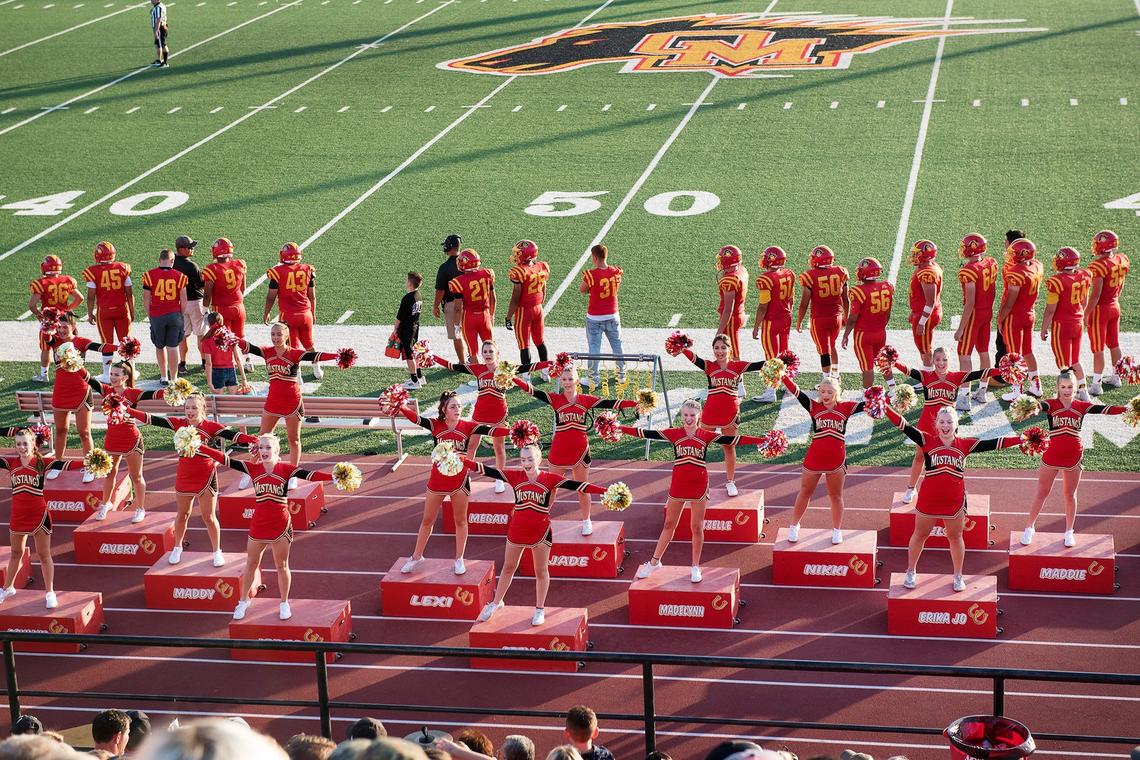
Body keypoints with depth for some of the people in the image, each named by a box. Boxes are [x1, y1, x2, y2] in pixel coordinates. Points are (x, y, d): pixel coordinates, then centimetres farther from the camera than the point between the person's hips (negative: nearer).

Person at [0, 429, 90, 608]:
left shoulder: (42, 462, -10)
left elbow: (64, 464, -20)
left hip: (38, 515, -4)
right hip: (18, 515, 4)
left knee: (44, 555, 6)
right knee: (16, 553, 21)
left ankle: (50, 593, 16)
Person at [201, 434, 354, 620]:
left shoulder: (286, 469, -11)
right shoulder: (253, 468, -5)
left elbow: (309, 475, -23)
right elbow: (226, 460, -7)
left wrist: (333, 476, -38)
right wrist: (198, 447, -11)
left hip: (280, 526, -2)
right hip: (258, 525, 2)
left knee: (282, 565, 11)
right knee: (251, 564, 17)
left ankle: (284, 603, 26)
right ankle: (243, 601, 34)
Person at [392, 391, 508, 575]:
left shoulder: (467, 426, -8)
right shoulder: (435, 425, -10)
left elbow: (489, 430, -19)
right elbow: (416, 418, -24)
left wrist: (511, 431, -35)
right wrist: (400, 407, -43)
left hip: (460, 480, 0)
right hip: (437, 479, 0)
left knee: (460, 521, 12)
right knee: (427, 520, 14)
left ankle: (459, 559, 27)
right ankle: (417, 556, 30)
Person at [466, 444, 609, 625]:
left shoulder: (549, 479, -13)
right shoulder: (515, 476, -8)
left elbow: (575, 485, -19)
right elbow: (488, 471, -12)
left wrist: (605, 491, -28)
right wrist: (462, 460, -21)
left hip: (541, 532, -2)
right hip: (517, 530, 2)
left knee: (541, 571, 13)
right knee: (508, 568, 18)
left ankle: (540, 609, 28)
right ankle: (496, 603, 35)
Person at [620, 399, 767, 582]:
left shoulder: (706, 436, -3)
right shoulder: (674, 433, -2)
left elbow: (732, 440, -8)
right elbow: (646, 433, -6)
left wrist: (762, 440, -16)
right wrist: (619, 428, -12)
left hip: (699, 486, -1)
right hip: (678, 485, 1)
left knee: (697, 528, 7)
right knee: (669, 524, 12)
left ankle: (695, 567, 19)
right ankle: (655, 562, 23)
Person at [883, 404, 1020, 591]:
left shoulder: (964, 445, -4)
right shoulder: (927, 441, -9)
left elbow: (993, 443, -6)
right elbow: (904, 426, -16)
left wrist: (1021, 439, -11)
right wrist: (885, 408, -28)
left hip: (955, 501, 1)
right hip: (928, 499, -1)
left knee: (955, 537, 16)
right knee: (920, 534, 15)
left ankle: (958, 576, 34)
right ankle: (910, 572, 33)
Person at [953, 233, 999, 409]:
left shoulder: (969, 271, -23)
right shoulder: (991, 264, 1)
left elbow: (970, 302, -23)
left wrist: (961, 327, -19)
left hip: (974, 313, -8)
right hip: (988, 312, 8)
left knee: (964, 355, -2)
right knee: (984, 352, 17)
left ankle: (963, 398, -3)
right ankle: (981, 392, 28)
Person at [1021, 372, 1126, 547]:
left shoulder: (1081, 406, -1)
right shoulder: (1051, 404, -8)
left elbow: (1104, 409, -10)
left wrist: (1126, 409, -24)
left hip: (1073, 457, 2)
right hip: (1051, 456, -2)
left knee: (1070, 495, 15)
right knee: (1042, 493, 9)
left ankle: (1069, 532, 28)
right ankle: (1029, 528, 23)